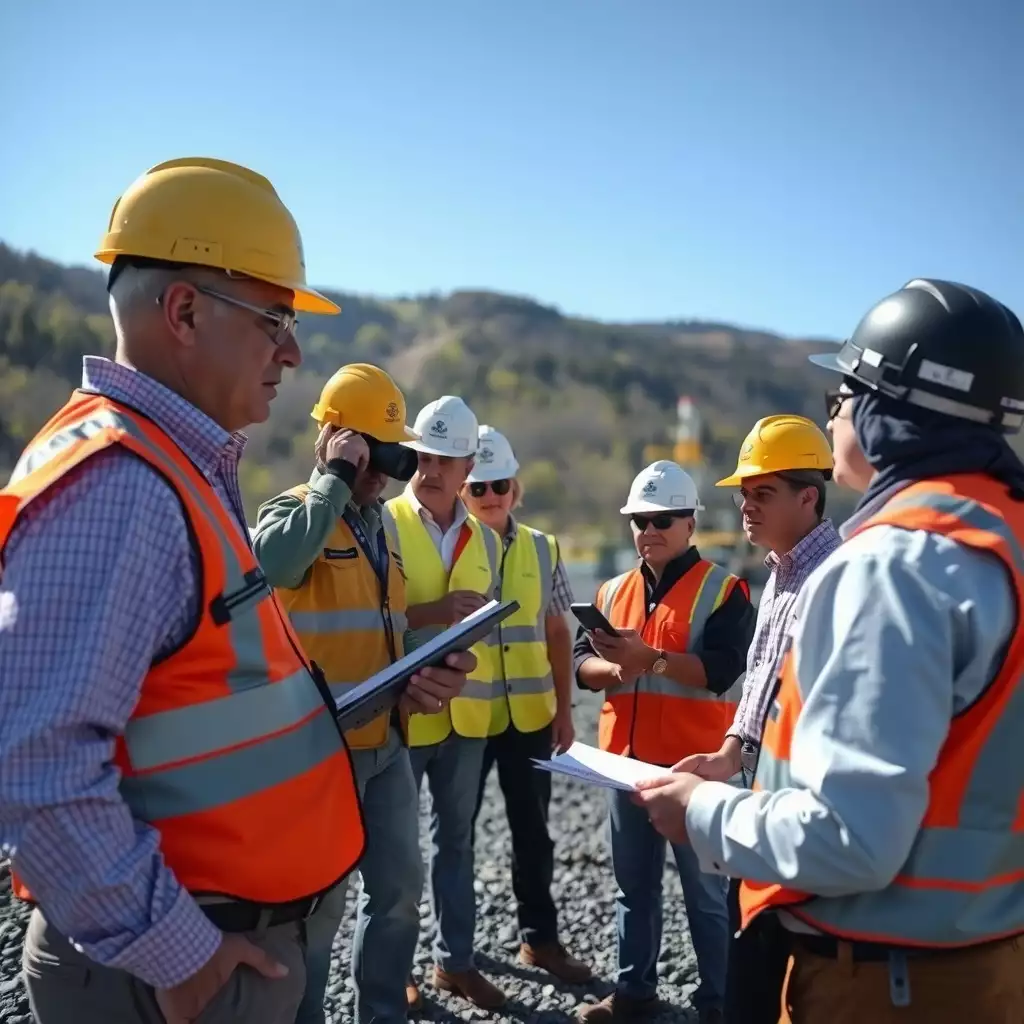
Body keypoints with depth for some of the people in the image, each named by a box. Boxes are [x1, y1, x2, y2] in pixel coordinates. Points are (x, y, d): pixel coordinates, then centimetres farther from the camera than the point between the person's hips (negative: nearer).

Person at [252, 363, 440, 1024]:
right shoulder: (297, 511, -9)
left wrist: (415, 686, 5)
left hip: (387, 741, 8)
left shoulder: (383, 528, 14)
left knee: (400, 889, 14)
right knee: (320, 901, 3)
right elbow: (276, 560, -35)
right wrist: (336, 477, -24)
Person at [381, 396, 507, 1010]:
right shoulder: (383, 524, -6)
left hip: (466, 713, 5)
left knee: (457, 838, 15)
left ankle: (456, 960, 28)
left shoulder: (485, 539, 8)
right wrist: (432, 613, -22)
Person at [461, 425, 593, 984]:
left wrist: (564, 709, 7)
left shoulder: (543, 549, 4)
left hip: (529, 713, 3)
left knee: (533, 830, 14)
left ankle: (539, 936, 30)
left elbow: (557, 634, 9)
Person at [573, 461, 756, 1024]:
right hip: (626, 760, 6)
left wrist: (649, 658, -25)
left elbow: (721, 670, -17)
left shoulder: (722, 590, -6)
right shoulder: (613, 591, 12)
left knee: (706, 890, 4)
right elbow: (582, 663, 6)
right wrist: (616, 669, -15)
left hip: (693, 764, -6)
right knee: (634, 884, 16)